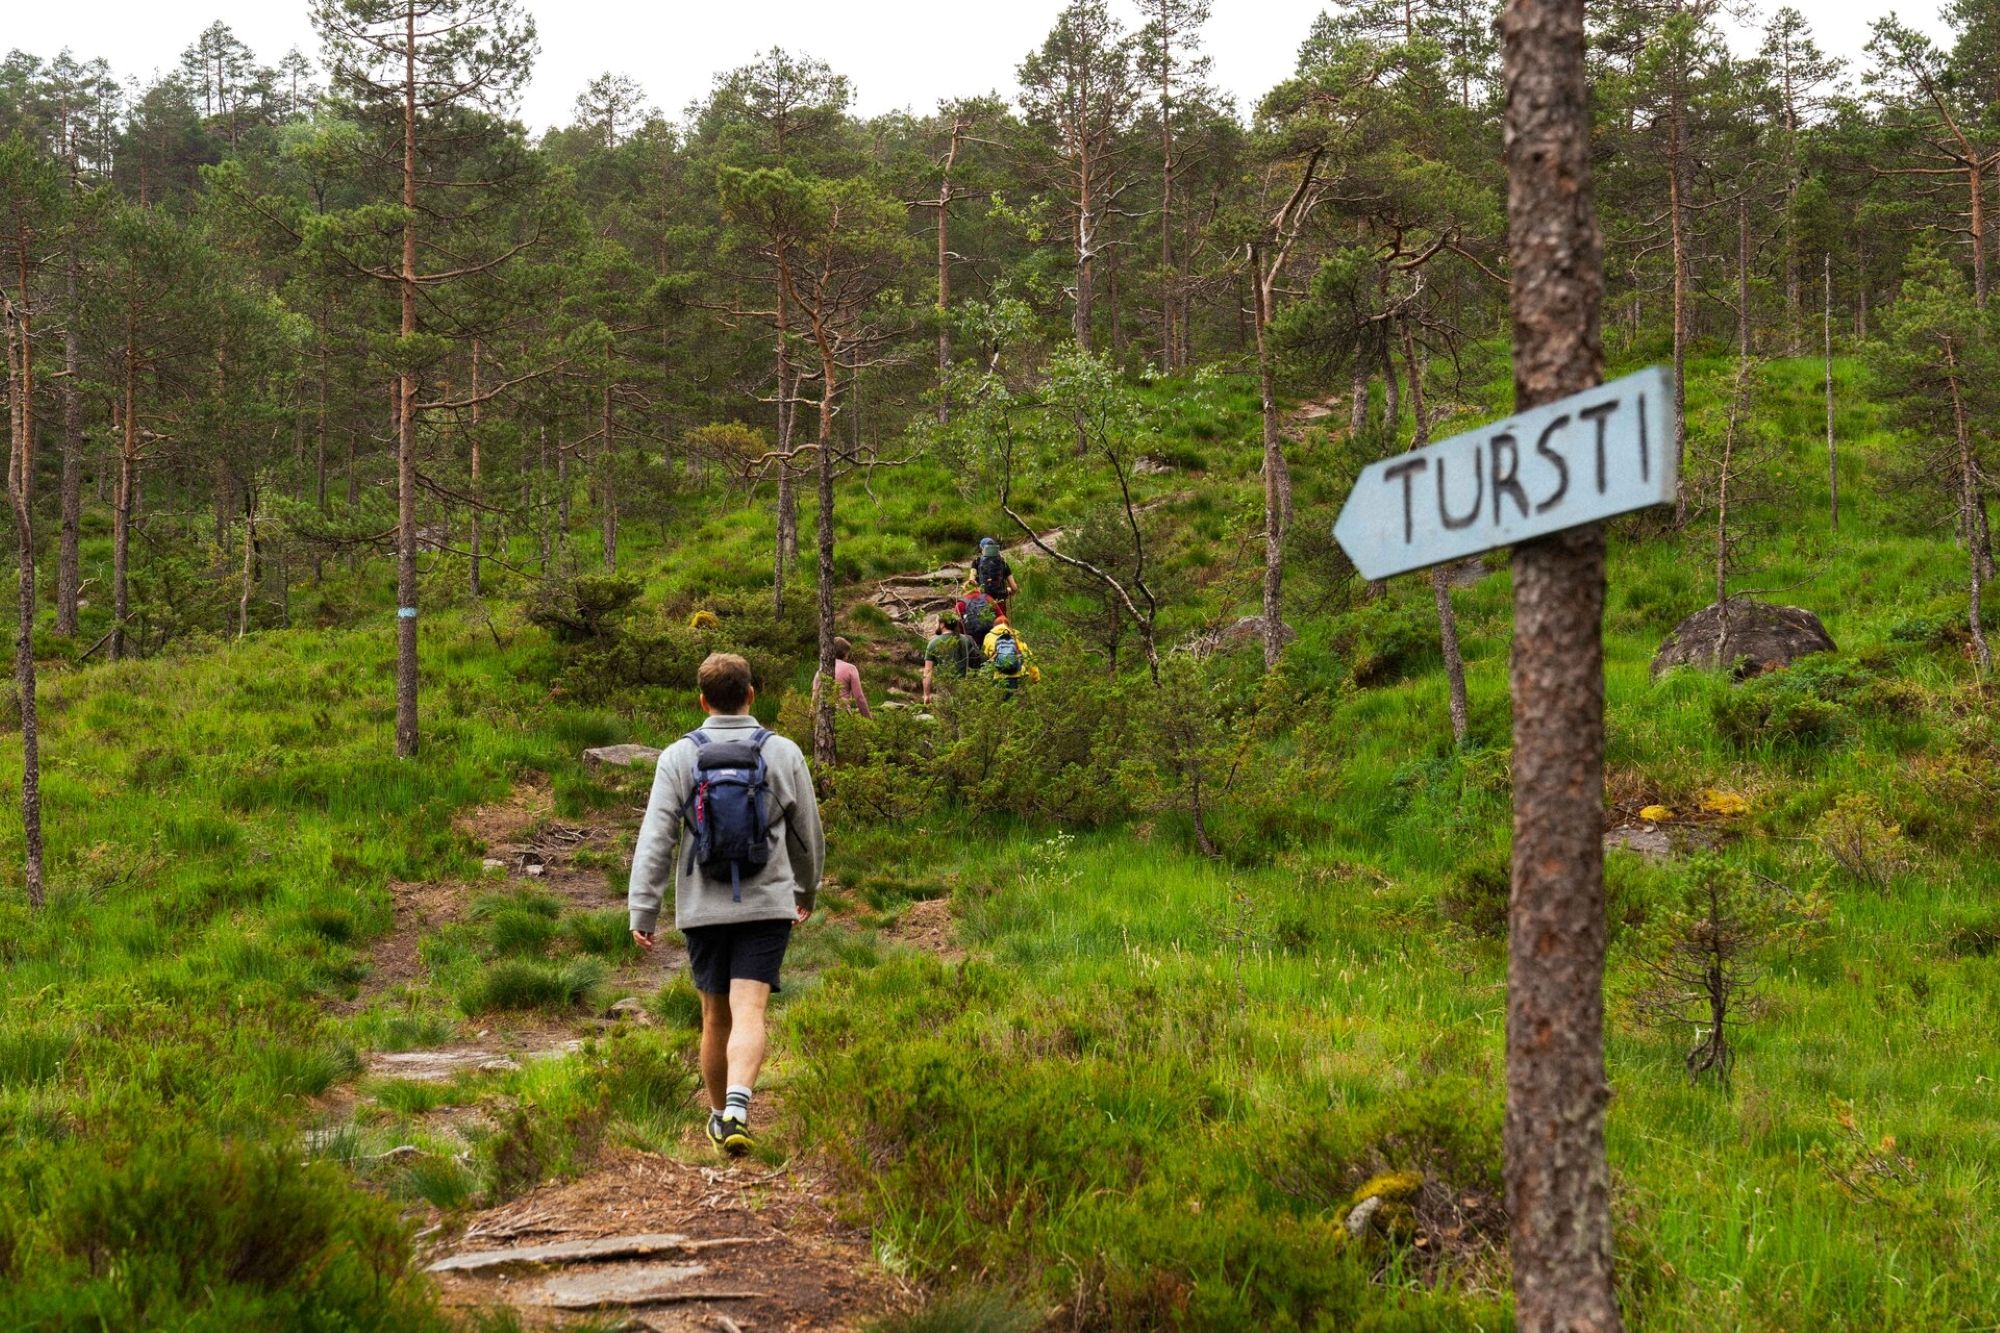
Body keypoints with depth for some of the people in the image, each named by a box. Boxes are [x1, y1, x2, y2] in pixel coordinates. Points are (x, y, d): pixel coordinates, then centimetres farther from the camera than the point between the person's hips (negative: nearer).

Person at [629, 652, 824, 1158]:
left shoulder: (678, 757, -3)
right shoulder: (784, 754, -1)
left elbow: (655, 840, -8)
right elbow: (809, 835, 8)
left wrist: (642, 912, -5)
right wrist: (807, 891, 25)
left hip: (703, 908, 1)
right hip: (767, 906, -1)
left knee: (716, 1017, 15)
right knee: (749, 1014, -8)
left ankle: (718, 1114, 29)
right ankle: (736, 1107, -29)